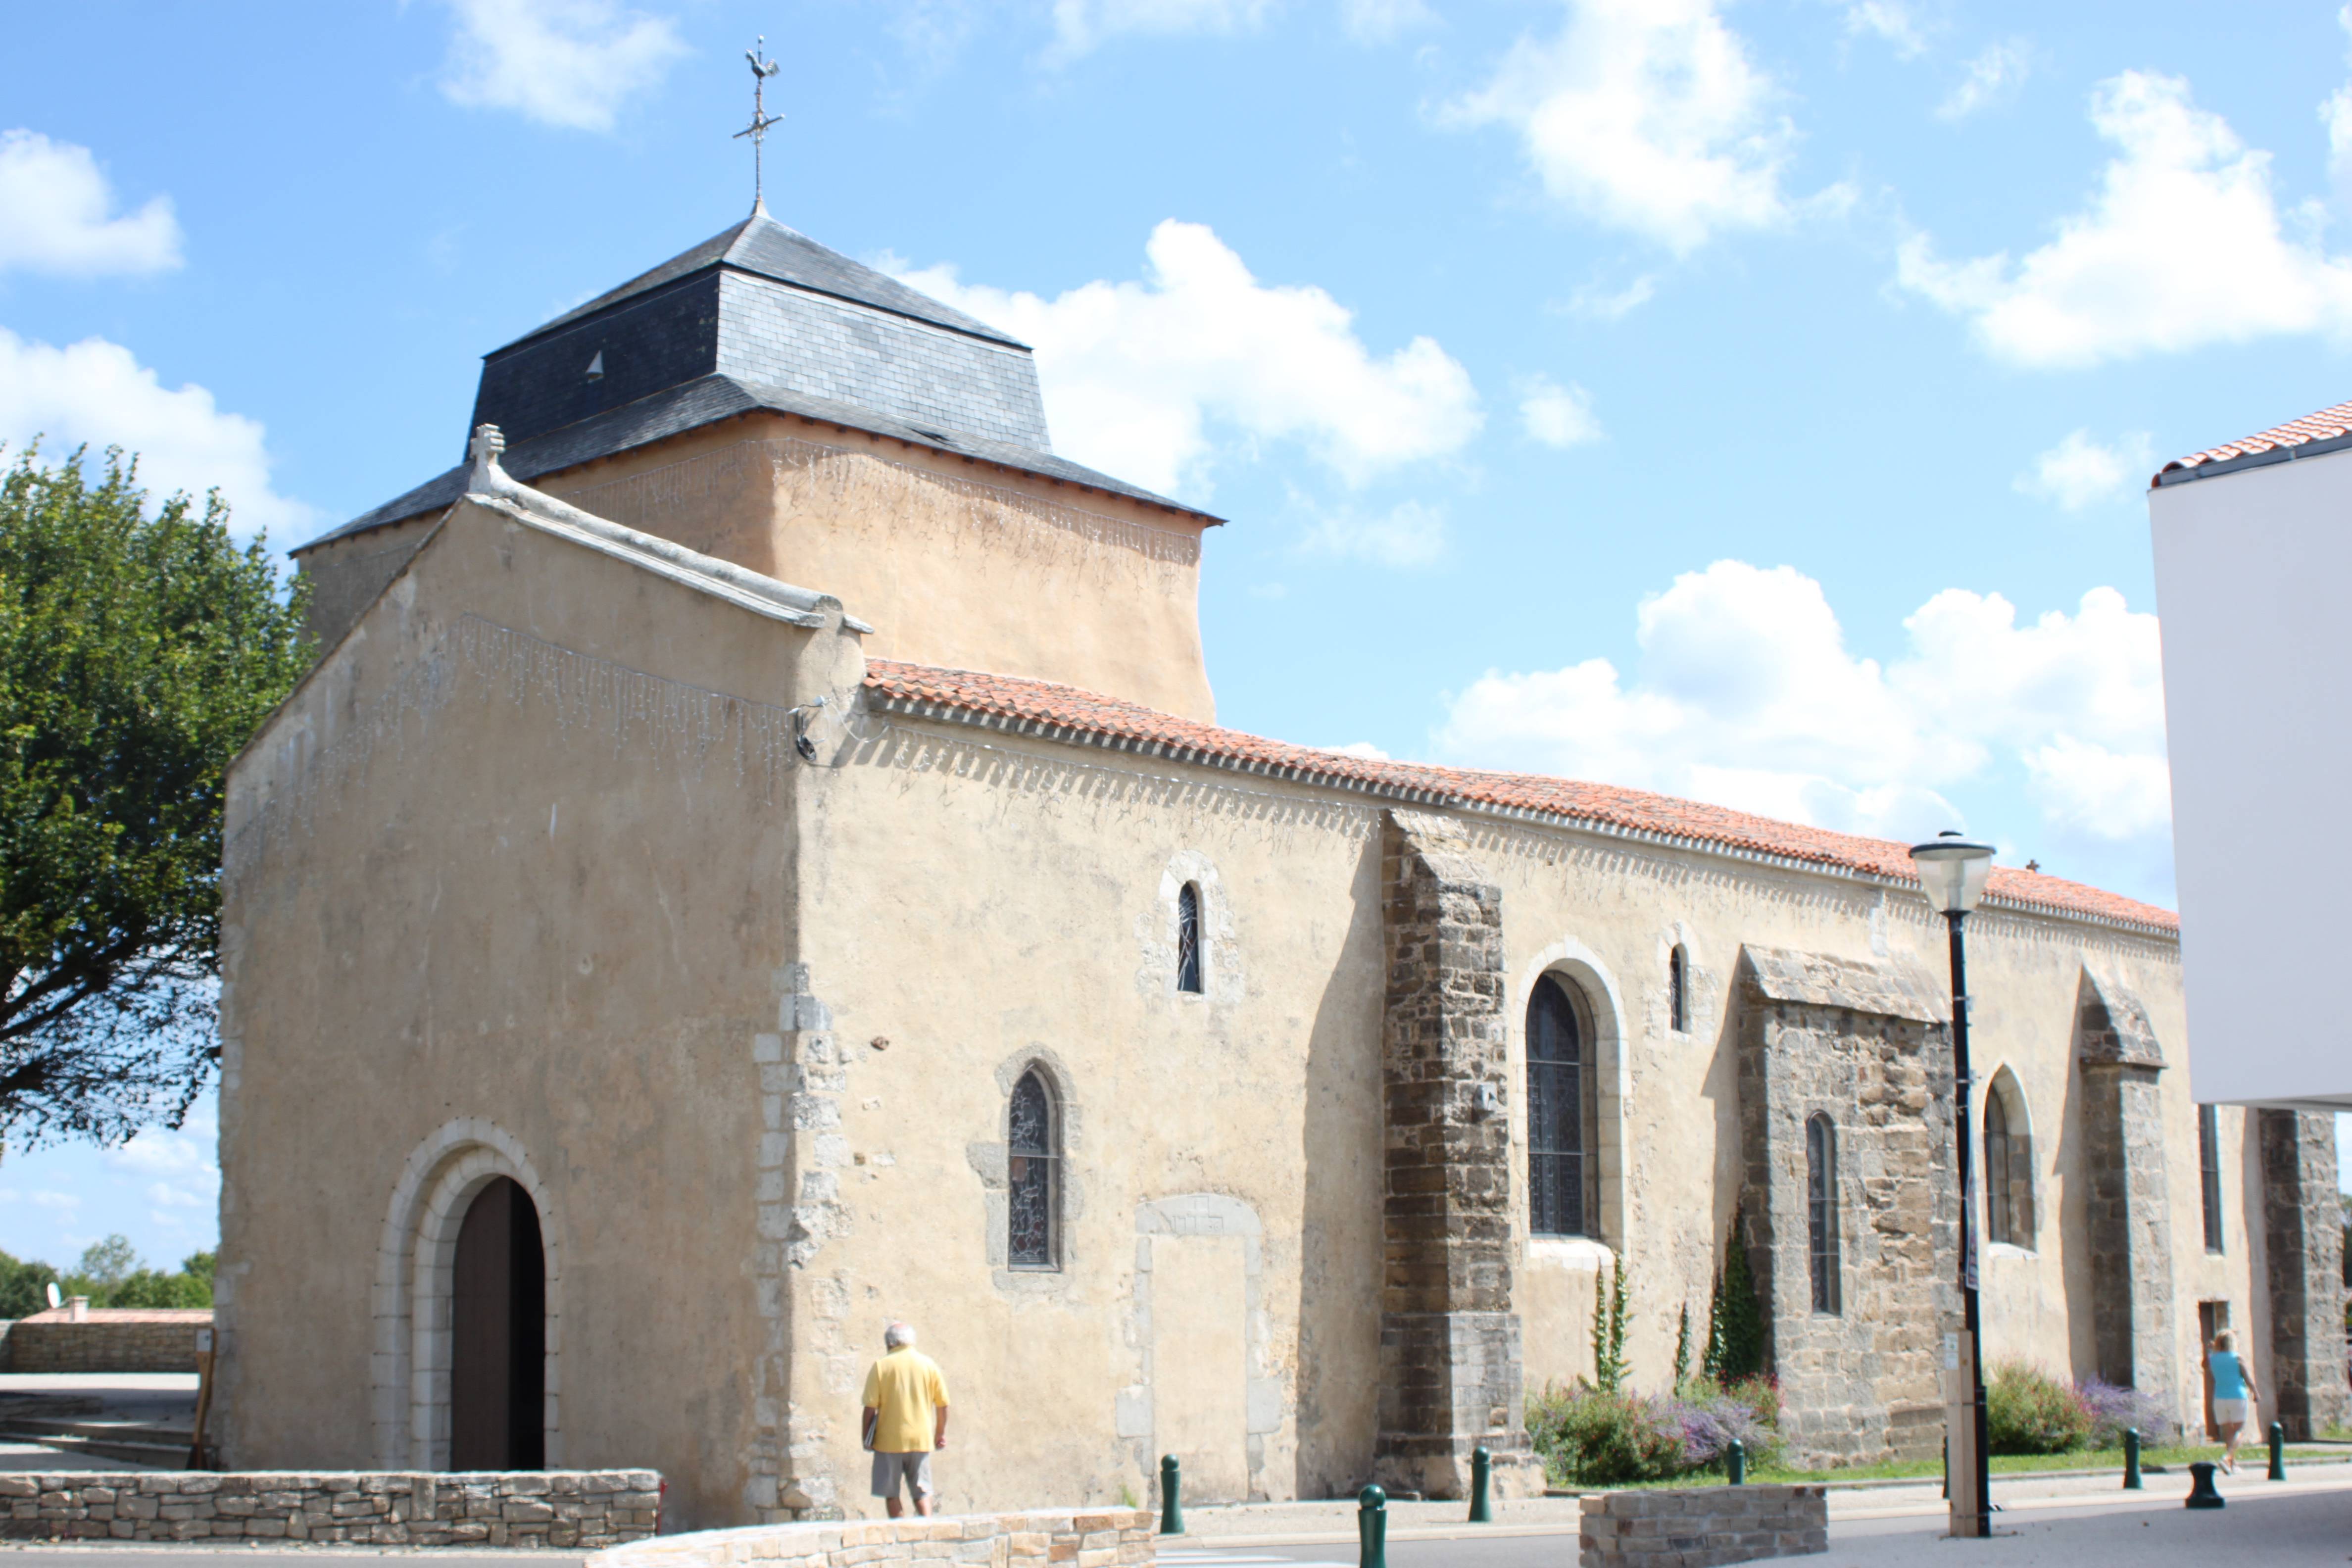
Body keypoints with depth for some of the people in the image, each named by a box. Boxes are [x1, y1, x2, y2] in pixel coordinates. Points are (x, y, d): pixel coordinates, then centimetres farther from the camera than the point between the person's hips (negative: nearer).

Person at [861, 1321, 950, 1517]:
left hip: (889, 1440, -2)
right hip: (921, 1439, 2)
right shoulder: (928, 1364, 2)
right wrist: (941, 1434, 16)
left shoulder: (881, 1366, -4)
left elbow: (870, 1407, -6)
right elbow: (943, 1404, 5)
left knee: (892, 1494, 8)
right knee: (922, 1492, 9)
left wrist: (867, 1438, 4)